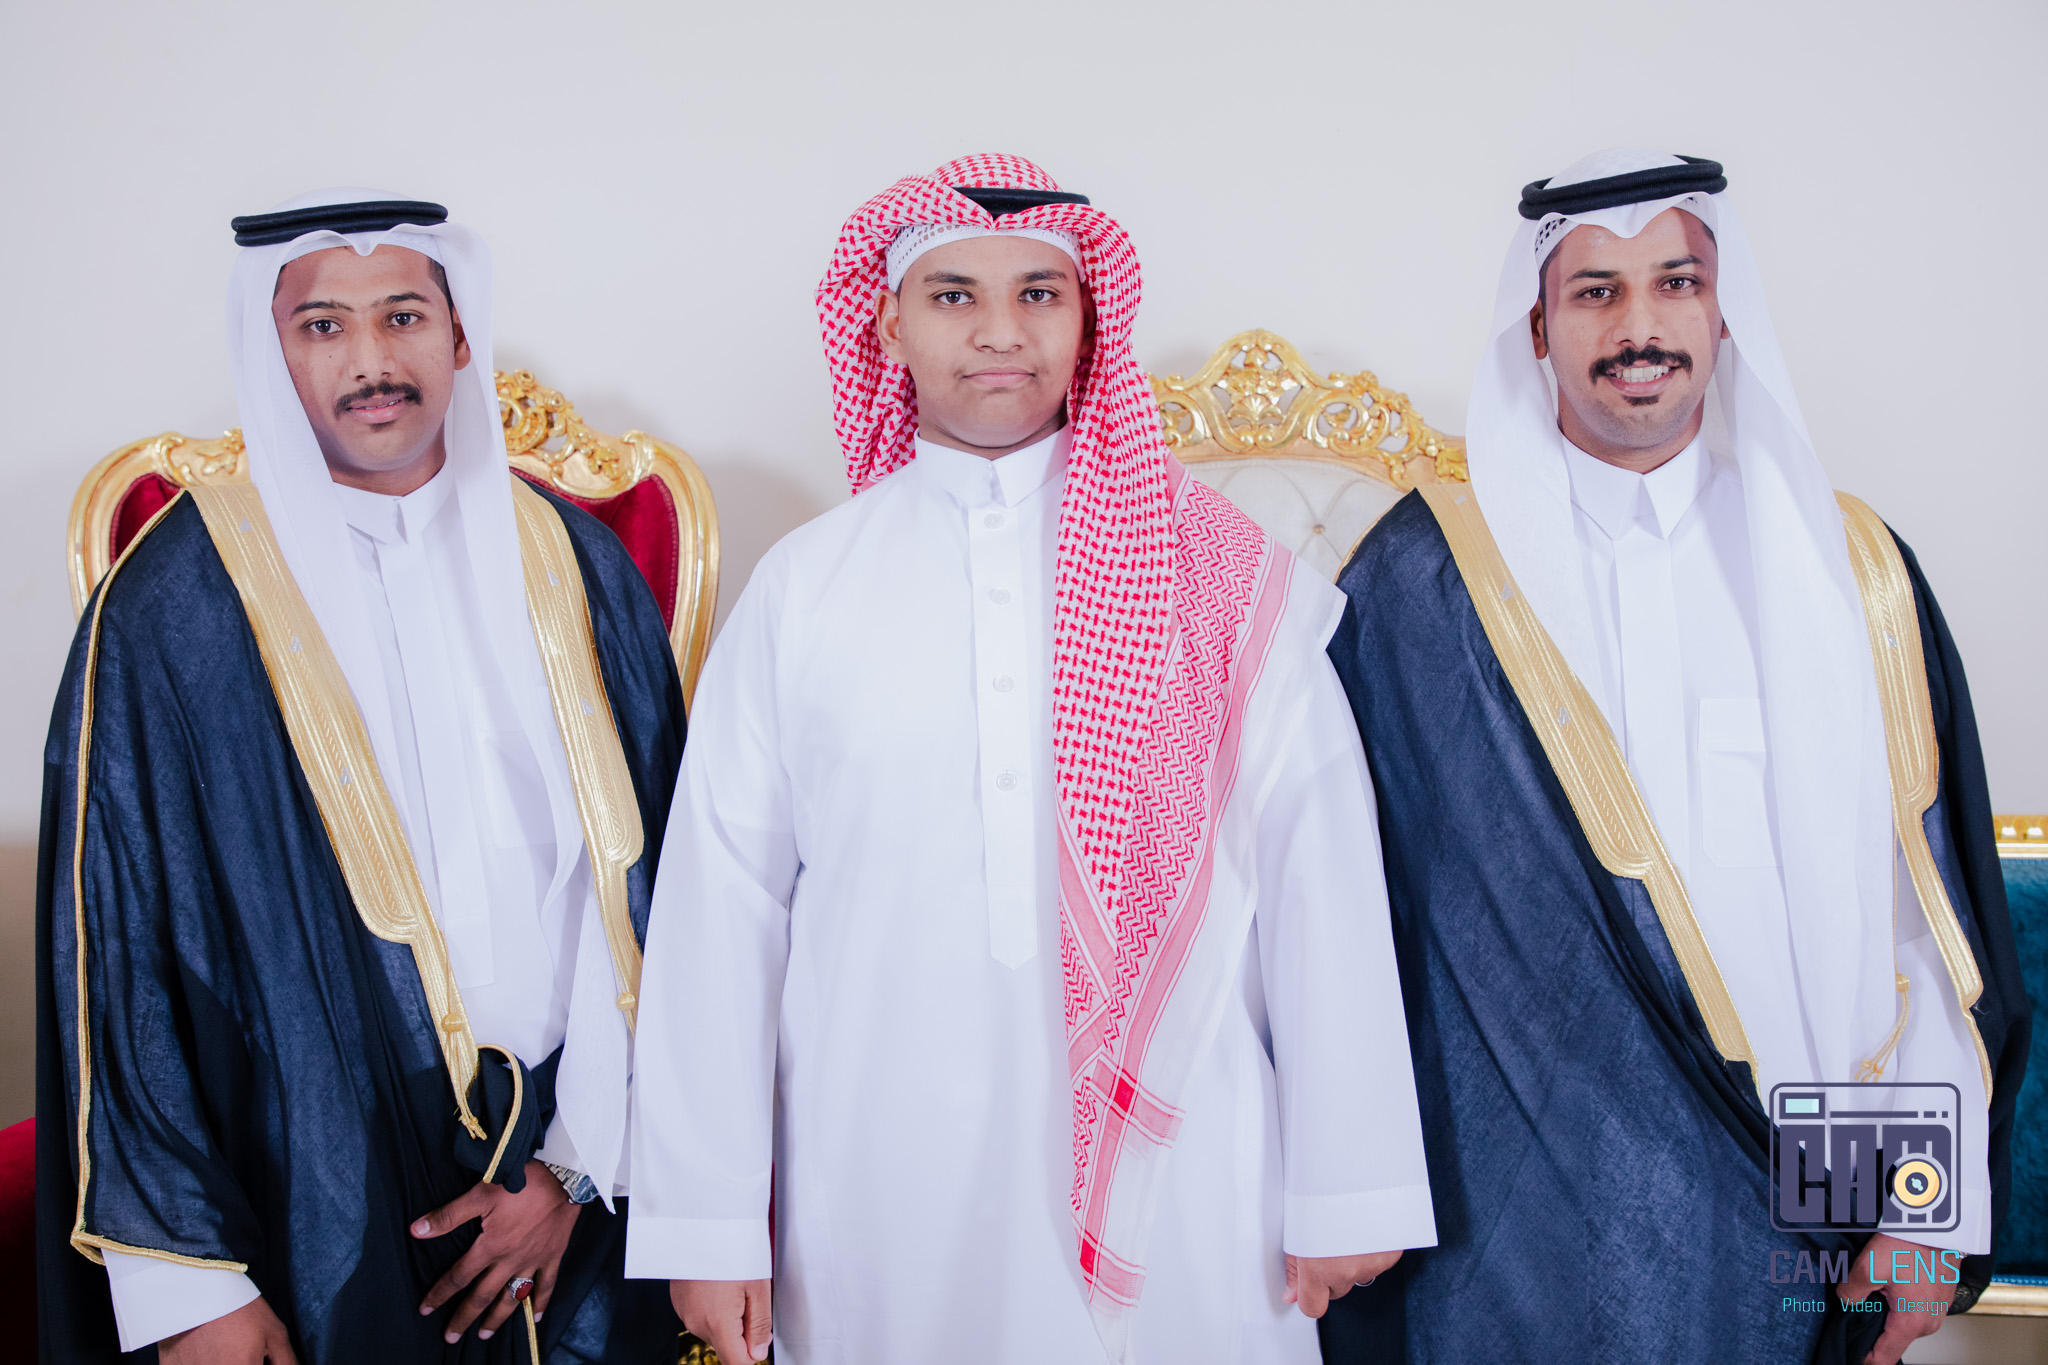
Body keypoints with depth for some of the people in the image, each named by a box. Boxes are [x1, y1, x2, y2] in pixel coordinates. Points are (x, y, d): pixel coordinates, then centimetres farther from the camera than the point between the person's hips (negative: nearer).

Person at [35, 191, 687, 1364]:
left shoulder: (571, 563, 1)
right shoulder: (175, 604, -7)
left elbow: (651, 876, 1)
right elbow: (116, 942, -7)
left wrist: (581, 1159, -4)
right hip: (321, 1209, -2)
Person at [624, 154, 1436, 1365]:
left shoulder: (1220, 576, 1)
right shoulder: (801, 588, 2)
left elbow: (1319, 875, -1)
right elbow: (721, 902, 2)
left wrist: (1344, 1192, -3)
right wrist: (710, 1221, 1)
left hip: (1173, 1182, 0)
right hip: (887, 1201, 1)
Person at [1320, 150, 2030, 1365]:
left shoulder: (1849, 567, 2)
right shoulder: (1428, 576, -4)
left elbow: (1928, 902, 2)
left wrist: (1933, 1209, -1)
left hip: (1793, 1210, 2)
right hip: (1525, 1207, -2)